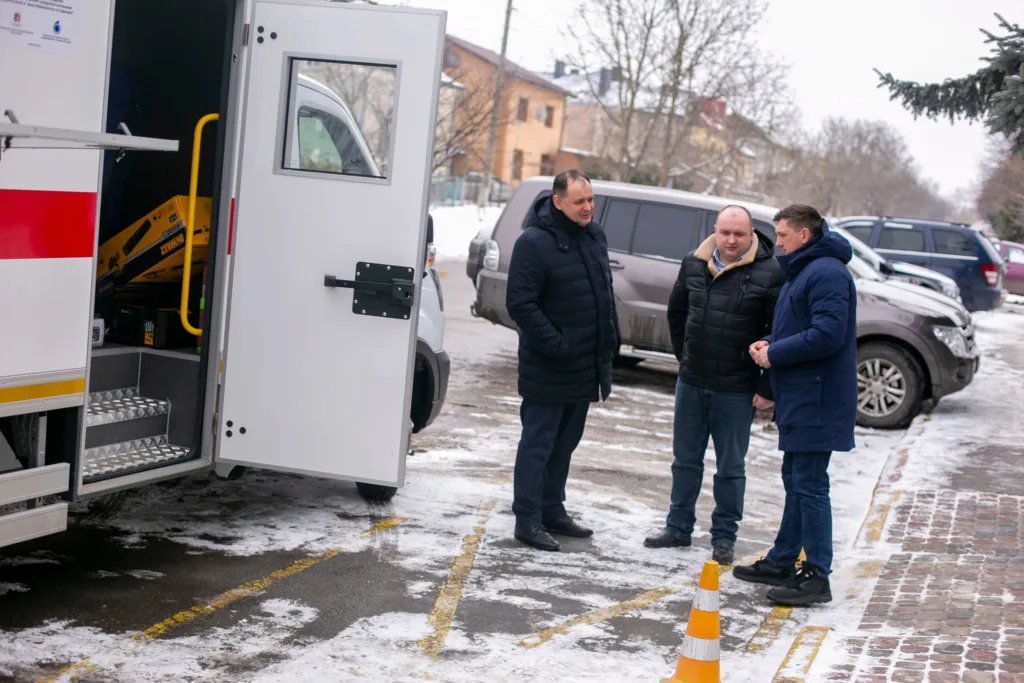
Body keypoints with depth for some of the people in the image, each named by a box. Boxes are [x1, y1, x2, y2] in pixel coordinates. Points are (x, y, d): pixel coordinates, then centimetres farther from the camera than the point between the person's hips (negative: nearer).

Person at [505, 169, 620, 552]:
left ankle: (552, 511, 28)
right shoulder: (535, 242, -16)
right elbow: (520, 304, -19)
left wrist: (611, 338, 12)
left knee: (565, 443, 17)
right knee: (538, 443, -1)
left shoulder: (595, 236, 9)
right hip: (548, 370, -8)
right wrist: (557, 346, -21)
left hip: (586, 367, 8)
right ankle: (528, 520, 5)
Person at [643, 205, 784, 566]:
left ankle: (724, 536, 18)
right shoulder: (693, 263, 3)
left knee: (730, 468, 7)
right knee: (685, 459, 15)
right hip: (691, 383, 5)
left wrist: (767, 388, -11)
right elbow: (676, 312, 19)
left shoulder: (769, 273, -12)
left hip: (736, 391, -5)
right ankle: (678, 528, 27)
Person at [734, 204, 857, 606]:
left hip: (816, 400, -11)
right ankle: (783, 562, 27)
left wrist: (775, 354, -17)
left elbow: (828, 334, -25)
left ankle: (816, 576, -3)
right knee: (795, 479, 17)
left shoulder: (827, 273, -16)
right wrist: (770, 344, 7)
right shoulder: (802, 271, 18)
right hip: (799, 396, 11)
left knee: (809, 485, -8)